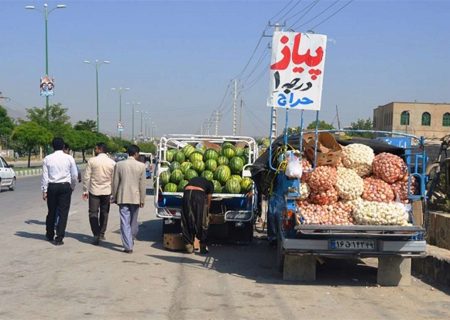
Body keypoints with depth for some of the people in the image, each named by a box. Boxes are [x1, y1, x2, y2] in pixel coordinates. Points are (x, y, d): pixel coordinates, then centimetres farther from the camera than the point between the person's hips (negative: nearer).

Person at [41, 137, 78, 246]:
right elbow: (74, 175, 1)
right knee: (63, 212, 1)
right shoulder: (69, 158, -3)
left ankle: (50, 235, 31)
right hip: (65, 186, -2)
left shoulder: (47, 159, -1)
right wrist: (72, 187, 16)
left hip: (51, 187, 2)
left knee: (51, 211, 16)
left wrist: (44, 191, 5)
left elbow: (45, 176, 0)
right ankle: (59, 238, -3)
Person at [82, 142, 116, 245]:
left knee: (93, 213, 2)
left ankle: (96, 235, -11)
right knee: (104, 213, 17)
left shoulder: (92, 161, -8)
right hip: (106, 191, 3)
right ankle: (102, 234, 26)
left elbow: (87, 177, -7)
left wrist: (85, 190, 2)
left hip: (94, 191, -2)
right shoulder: (112, 163, -2)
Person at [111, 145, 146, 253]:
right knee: (133, 221, 17)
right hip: (135, 198, 0)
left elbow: (115, 183, 1)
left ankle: (128, 246, -4)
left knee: (125, 223, 0)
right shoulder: (141, 166, -5)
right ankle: (130, 241, 31)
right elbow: (142, 184, -4)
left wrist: (114, 197, 11)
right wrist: (142, 199, 3)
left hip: (123, 197, 0)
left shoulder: (119, 165, -3)